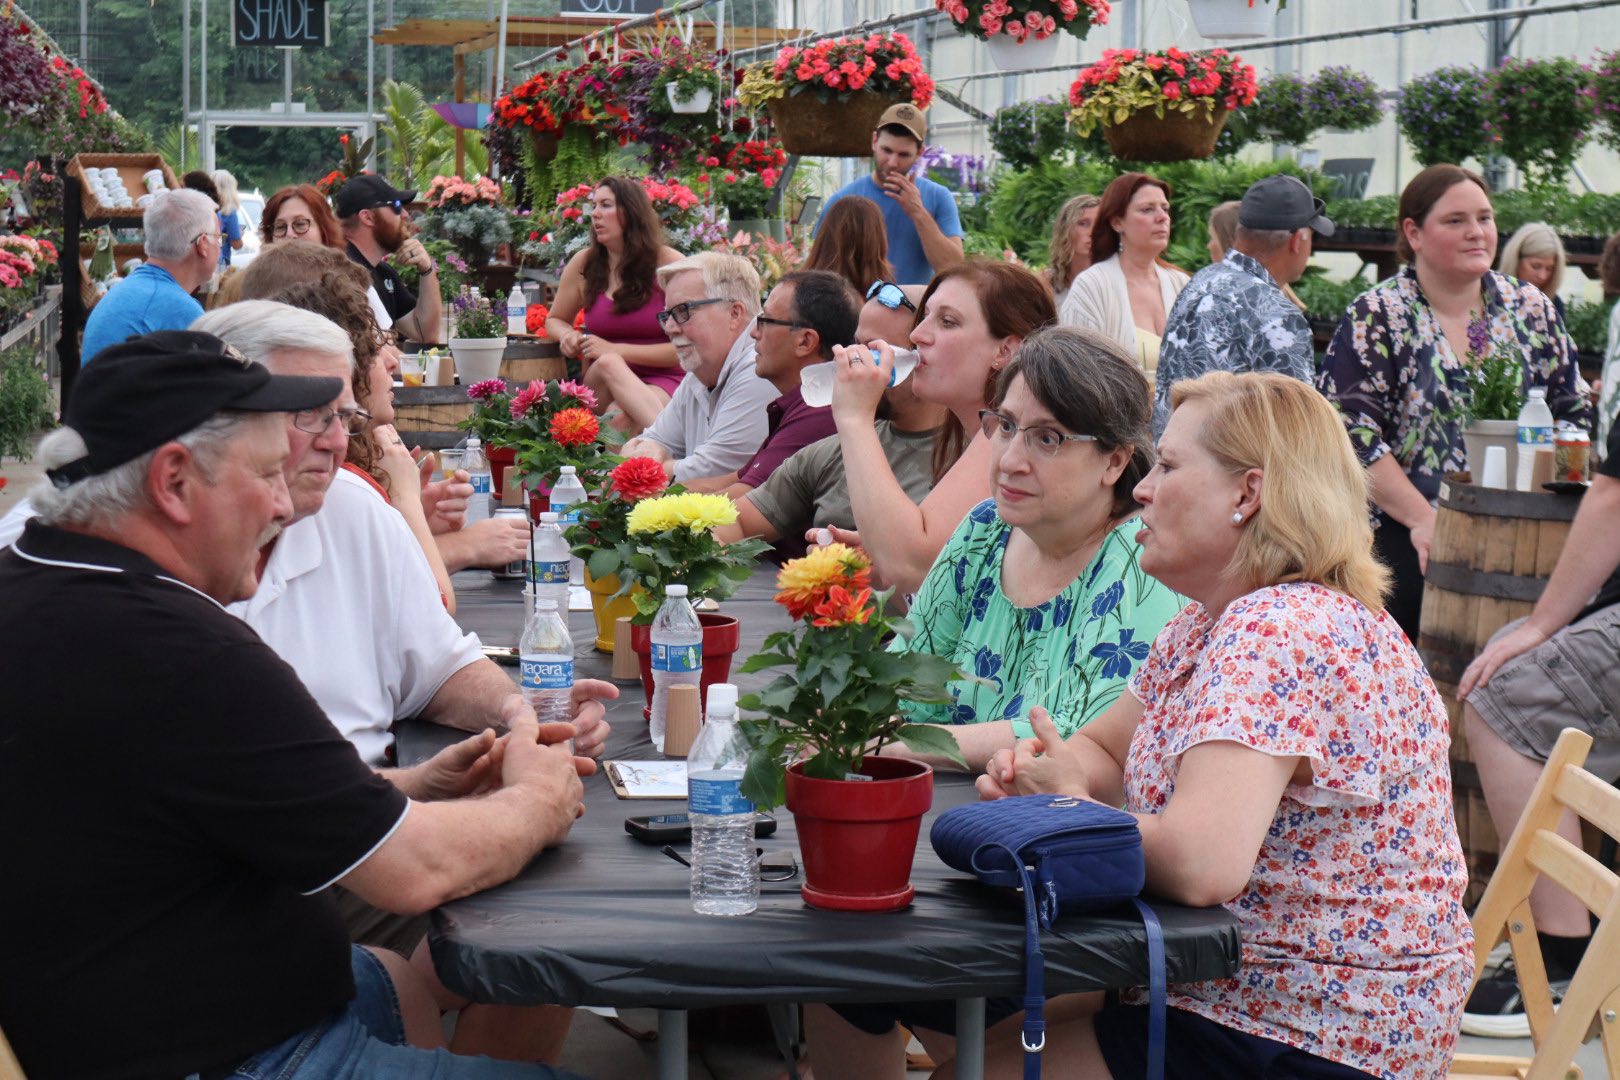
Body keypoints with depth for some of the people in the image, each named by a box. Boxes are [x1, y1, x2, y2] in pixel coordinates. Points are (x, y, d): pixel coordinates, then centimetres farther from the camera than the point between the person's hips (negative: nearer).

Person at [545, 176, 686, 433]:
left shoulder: (668, 263, -3)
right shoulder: (583, 264, 6)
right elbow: (554, 320, 24)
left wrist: (616, 350, -14)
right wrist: (568, 335, -2)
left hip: (663, 382, -4)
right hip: (601, 386, 4)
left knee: (620, 416, -37)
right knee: (608, 364, -34)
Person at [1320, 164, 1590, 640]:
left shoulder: (1531, 309, 9)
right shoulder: (1375, 317, -3)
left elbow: (1575, 413, 14)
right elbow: (1349, 431, -10)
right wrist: (1421, 517, -17)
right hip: (1405, 543, -3)